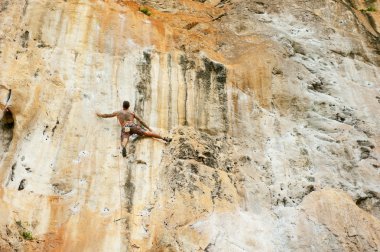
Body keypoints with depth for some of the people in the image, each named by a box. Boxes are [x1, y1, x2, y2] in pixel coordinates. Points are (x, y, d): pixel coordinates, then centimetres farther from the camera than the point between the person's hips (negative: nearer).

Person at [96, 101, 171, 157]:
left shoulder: (118, 112, 32)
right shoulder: (132, 113, 29)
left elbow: (107, 115, 42)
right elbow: (141, 121, 20)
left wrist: (100, 115, 61)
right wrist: (149, 128, 21)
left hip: (125, 129, 0)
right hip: (133, 126, 0)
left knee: (124, 142, -27)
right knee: (148, 133, -6)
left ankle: (124, 148, -64)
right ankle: (164, 139, -16)